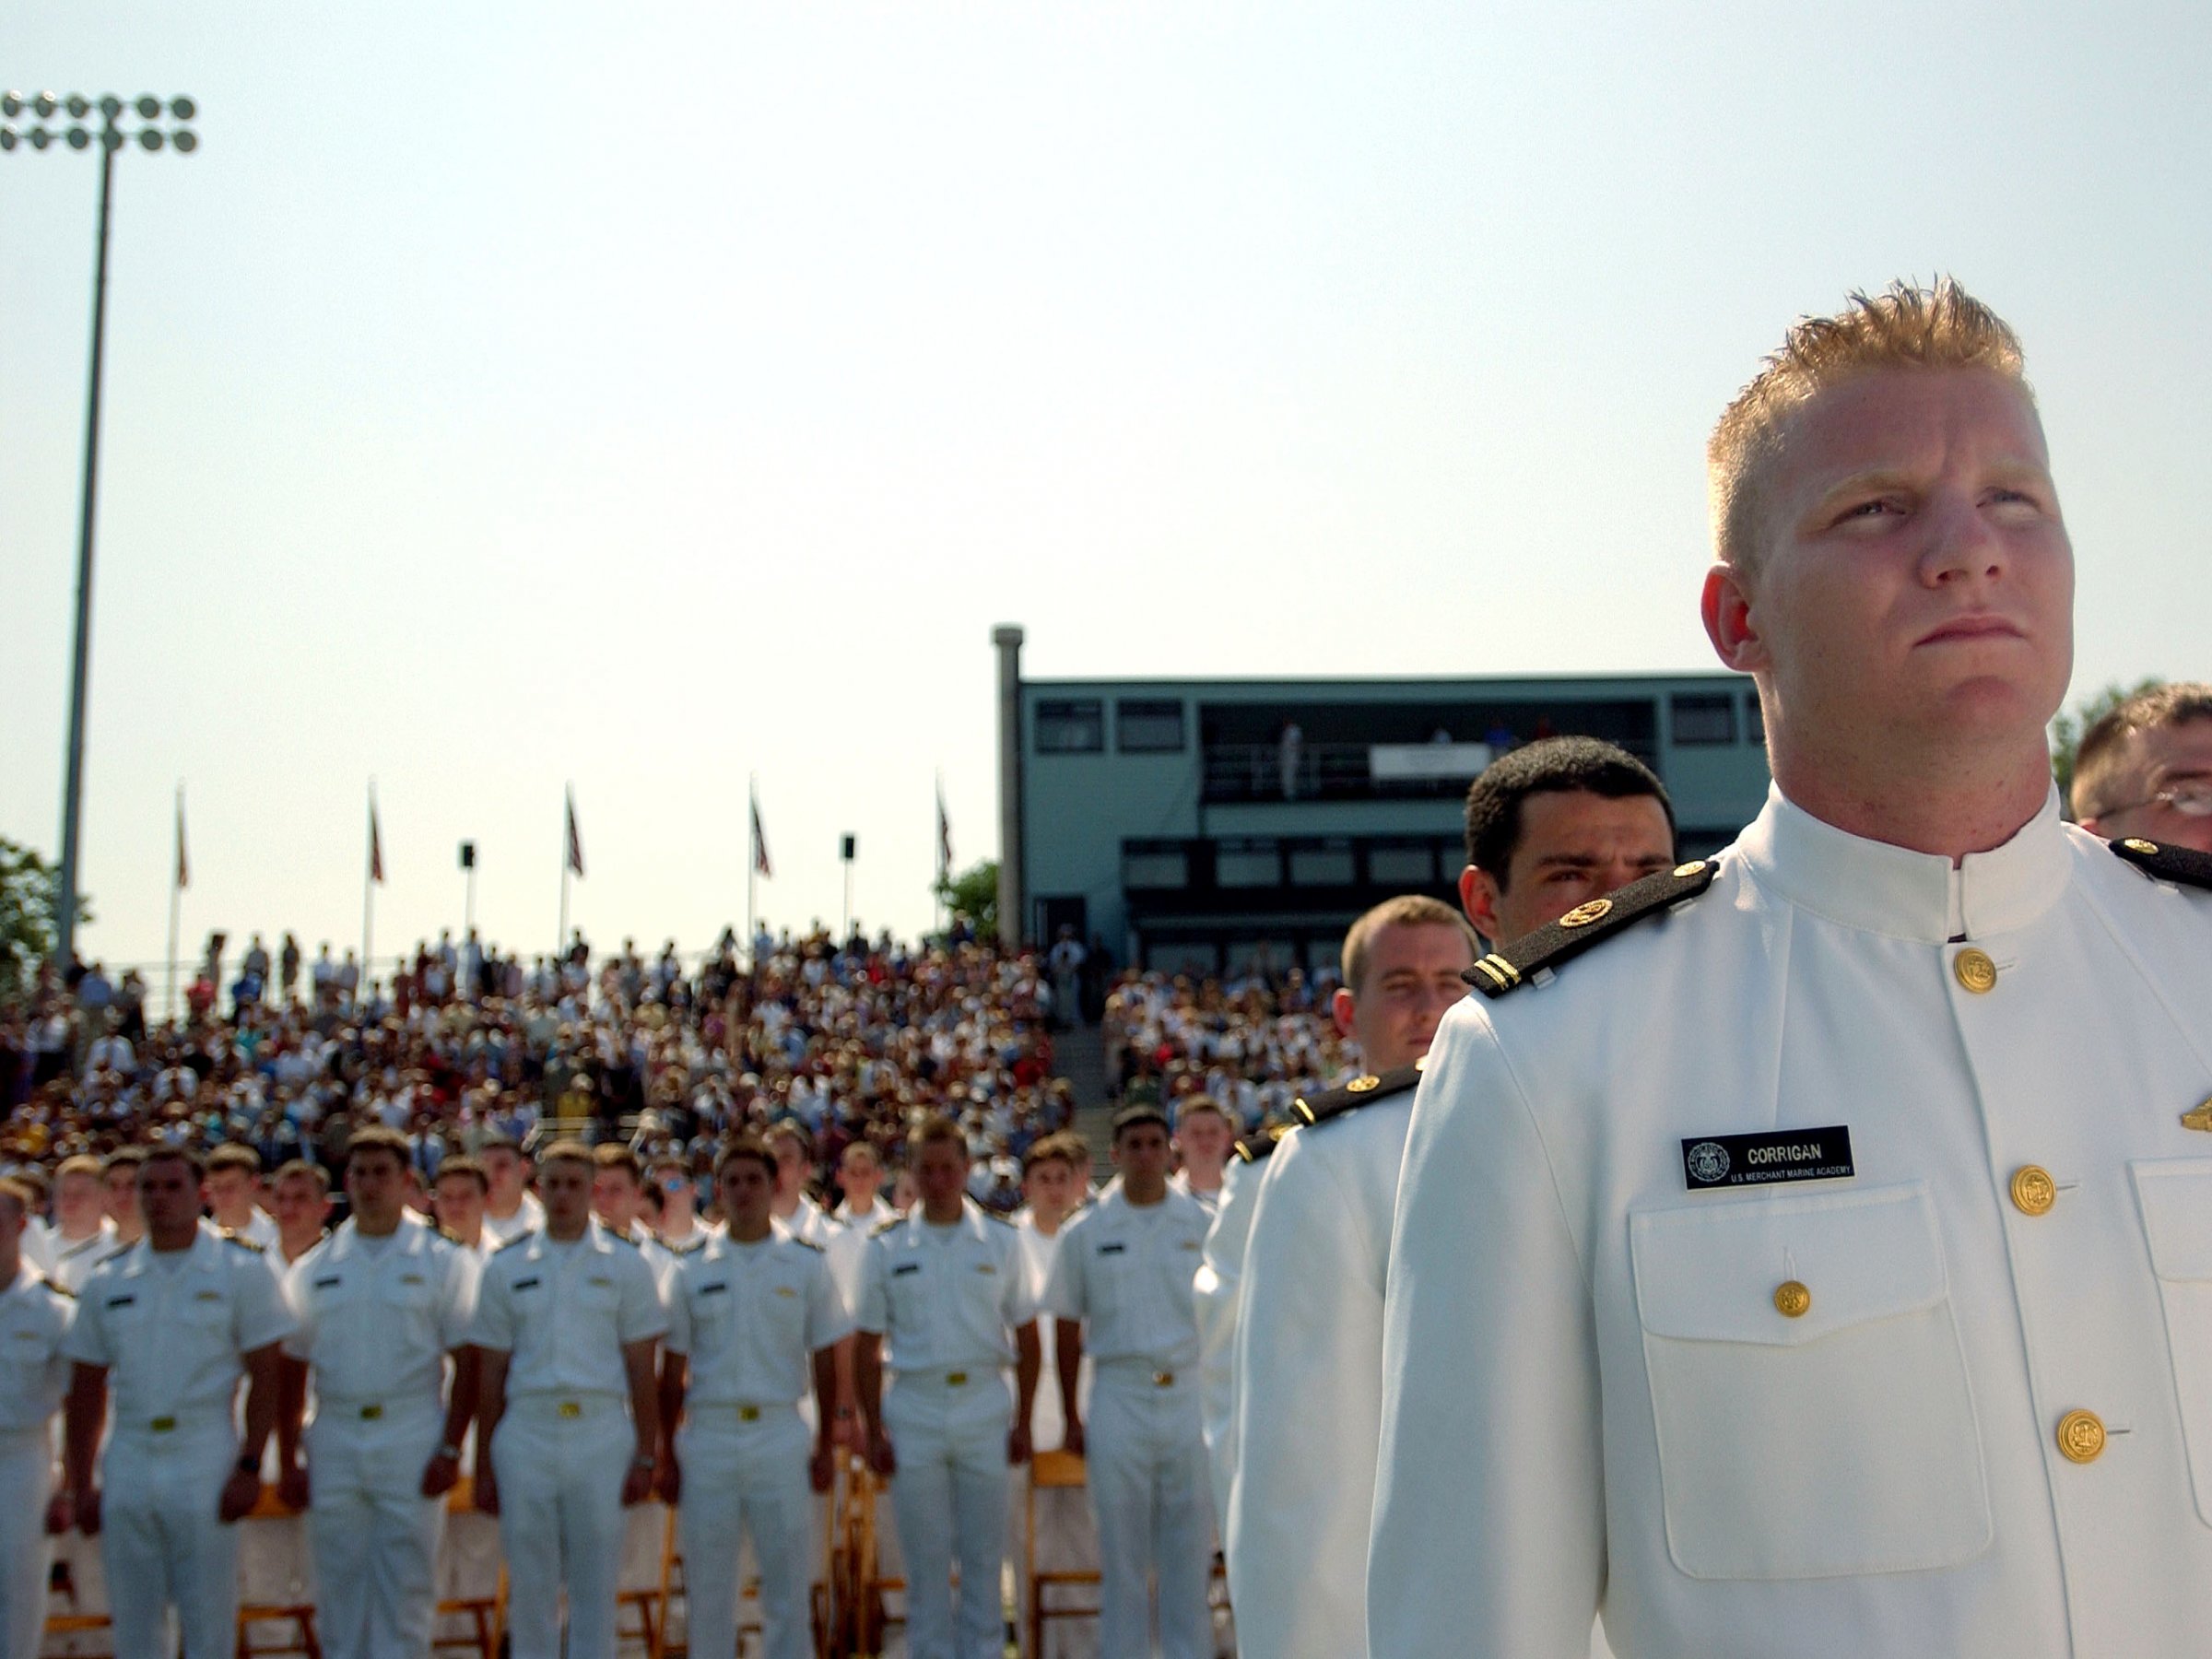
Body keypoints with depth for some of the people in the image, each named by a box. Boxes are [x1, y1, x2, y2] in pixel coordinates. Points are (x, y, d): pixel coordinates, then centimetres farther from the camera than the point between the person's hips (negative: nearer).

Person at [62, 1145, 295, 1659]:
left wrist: (249, 1466, -11)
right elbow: (86, 1389, 11)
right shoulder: (107, 1280, 9)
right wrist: (80, 1483, 7)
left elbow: (266, 1374, -4)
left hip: (205, 1465, -4)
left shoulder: (241, 1269, -2)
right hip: (126, 1467, 4)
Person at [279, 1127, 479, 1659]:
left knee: (405, 1594, 0)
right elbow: (292, 1368, 11)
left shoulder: (442, 1261, 2)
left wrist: (450, 1450, -9)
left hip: (412, 1444, -3)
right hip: (333, 1444, 3)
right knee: (338, 1594, 9)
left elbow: (468, 1361, -1)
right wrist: (288, 1459, 4)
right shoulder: (314, 1268, 10)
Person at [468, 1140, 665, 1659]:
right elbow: (491, 1373, 10)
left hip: (600, 1435, -1)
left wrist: (646, 1455, -2)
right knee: (530, 1585, 6)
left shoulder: (624, 1264, 6)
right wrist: (483, 1468, 8)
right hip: (525, 1435, 1)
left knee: (595, 1586, 2)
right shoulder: (506, 1268, 9)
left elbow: (641, 1368, 4)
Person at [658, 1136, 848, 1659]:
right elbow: (672, 1369, 6)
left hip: (781, 1435, -1)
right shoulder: (691, 1268, 4)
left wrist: (825, 1447, 1)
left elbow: (824, 1361, 5)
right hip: (707, 1435, 1)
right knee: (707, 1588, 7)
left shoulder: (806, 1263, 3)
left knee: (788, 1586, 2)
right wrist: (667, 1455, 3)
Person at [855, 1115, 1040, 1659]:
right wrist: (873, 1431, 0)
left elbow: (1026, 1336, 7)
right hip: (913, 1415, 0)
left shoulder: (1000, 1242, 5)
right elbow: (867, 1347, 5)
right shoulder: (887, 1248, 4)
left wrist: (1022, 1421, 2)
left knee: (984, 1558, 6)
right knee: (925, 1563, 6)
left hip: (985, 1412, 0)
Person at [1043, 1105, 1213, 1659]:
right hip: (1118, 1399, -1)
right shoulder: (1085, 1233, 3)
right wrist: (1070, 1417, 4)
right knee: (1121, 1547, 5)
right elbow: (1067, 1328, 6)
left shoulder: (1203, 1224, 5)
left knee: (1189, 1548, 6)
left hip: (1192, 1396, 1)